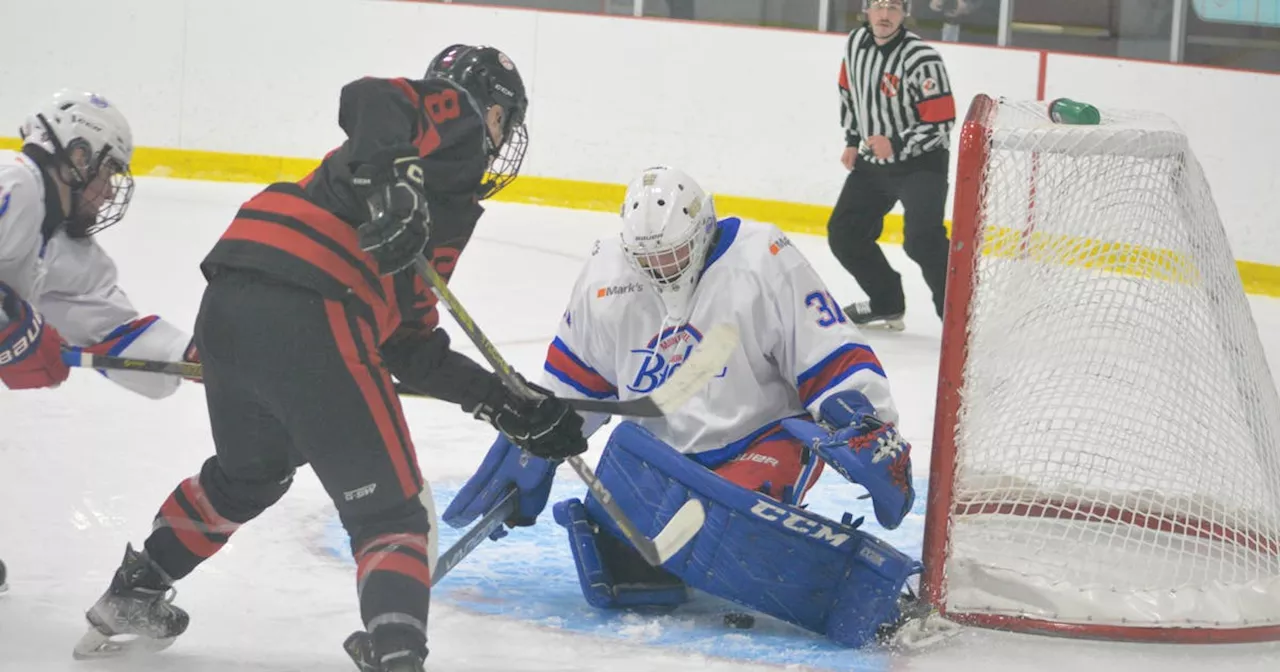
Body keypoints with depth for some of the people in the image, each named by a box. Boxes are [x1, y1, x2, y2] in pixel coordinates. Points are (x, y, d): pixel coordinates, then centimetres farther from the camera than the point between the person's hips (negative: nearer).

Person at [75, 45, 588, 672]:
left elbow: (410, 348, 29)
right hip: (307, 319, -10)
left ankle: (129, 599, 48)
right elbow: (369, 98, -14)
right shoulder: (453, 117, 10)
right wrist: (388, 181, -30)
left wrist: (508, 406, 29)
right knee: (392, 513, -2)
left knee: (247, 472, 35)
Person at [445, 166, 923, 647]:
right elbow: (572, 377, 13)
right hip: (666, 452, 6)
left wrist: (871, 434, -22)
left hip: (767, 438, -6)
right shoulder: (607, 280, -4)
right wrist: (532, 448, 15)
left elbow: (834, 358, -15)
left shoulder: (763, 263, -18)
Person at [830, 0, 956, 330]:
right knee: (844, 233, 10)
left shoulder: (922, 60, -24)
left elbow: (941, 124, -25)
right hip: (872, 161, 8)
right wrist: (852, 141, 13)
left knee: (922, 240, -24)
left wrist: (896, 145, -31)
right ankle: (886, 303, 27)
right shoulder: (856, 42, -2)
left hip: (921, 163, -8)